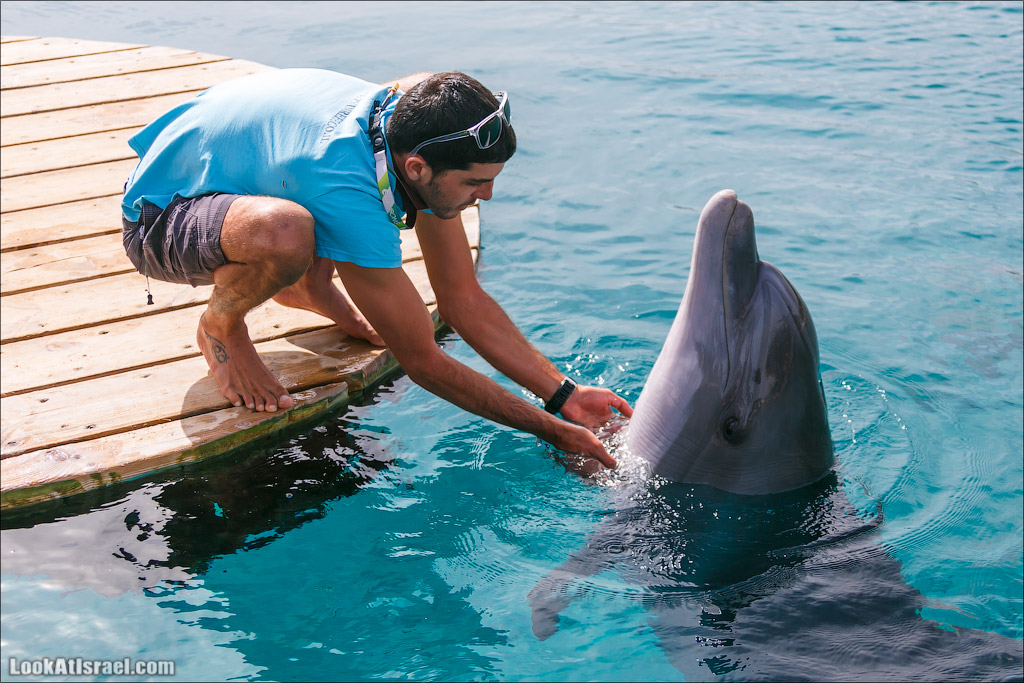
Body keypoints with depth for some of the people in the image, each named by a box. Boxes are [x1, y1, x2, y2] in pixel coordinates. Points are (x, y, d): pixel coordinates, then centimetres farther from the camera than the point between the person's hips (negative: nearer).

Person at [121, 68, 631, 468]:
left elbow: (464, 300, -8)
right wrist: (551, 431, -23)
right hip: (161, 213, -8)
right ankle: (220, 324, -7)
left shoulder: (414, 131, -14)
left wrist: (565, 394, -13)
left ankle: (310, 286, 15)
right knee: (285, 232, -42)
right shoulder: (348, 198, -38)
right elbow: (423, 361, -29)